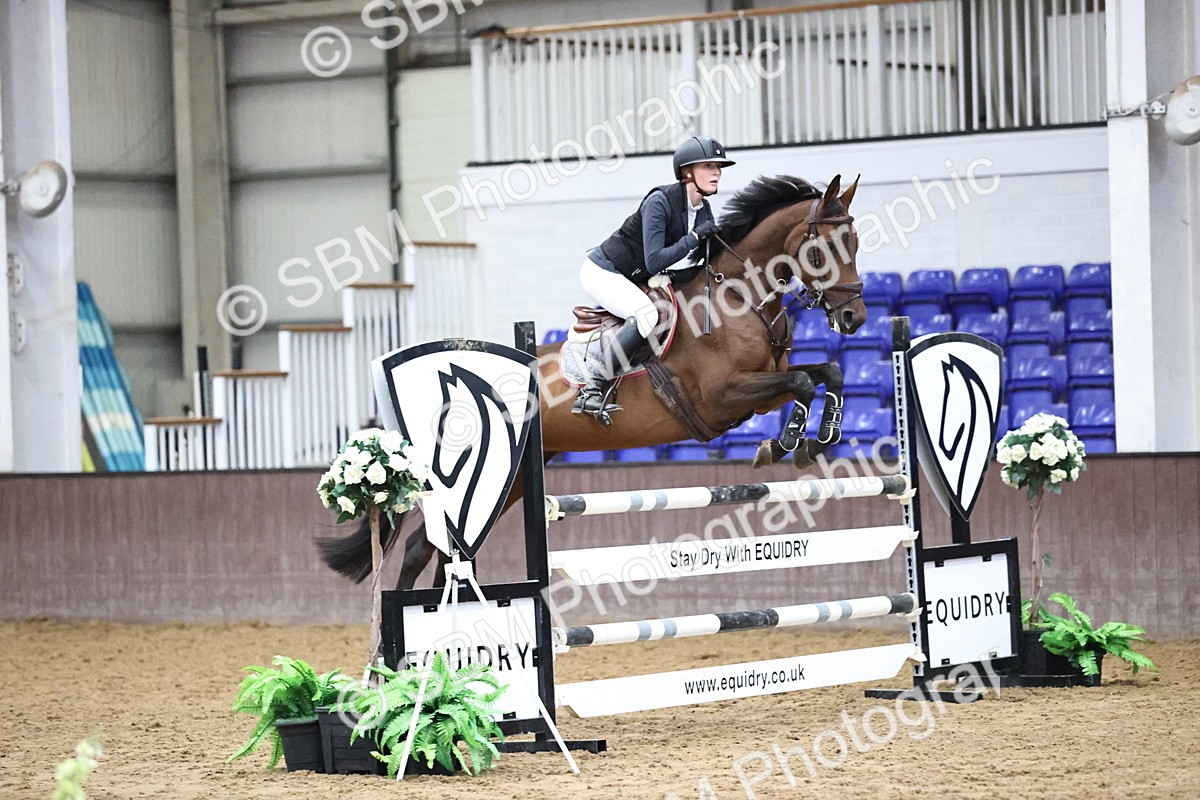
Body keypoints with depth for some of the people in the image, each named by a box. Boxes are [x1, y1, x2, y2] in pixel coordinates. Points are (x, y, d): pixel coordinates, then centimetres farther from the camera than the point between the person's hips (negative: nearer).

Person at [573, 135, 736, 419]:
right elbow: (654, 261, -30)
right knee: (646, 314, -32)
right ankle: (591, 392, -31)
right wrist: (695, 237, -29)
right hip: (601, 272, -9)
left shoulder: (703, 211, 0)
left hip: (633, 280, 9)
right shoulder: (660, 201, -24)